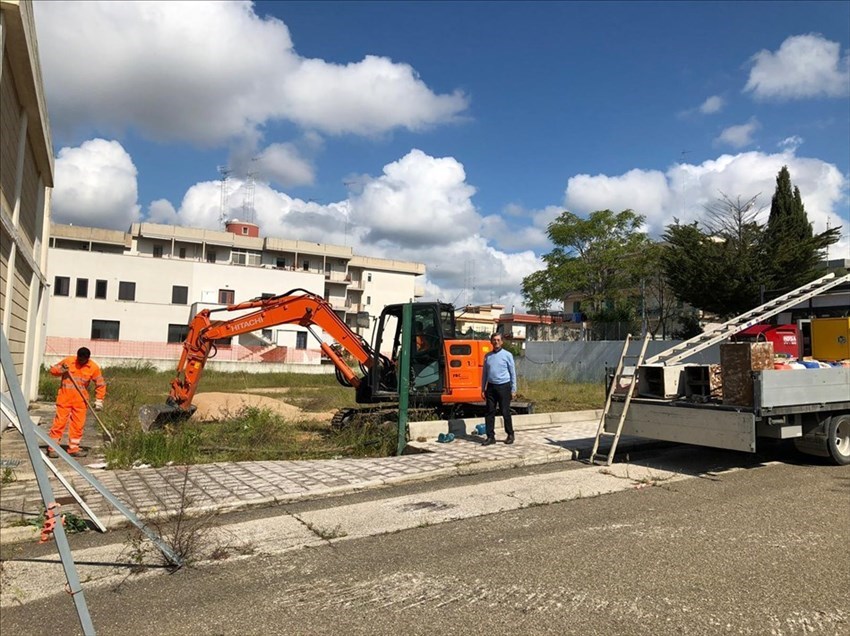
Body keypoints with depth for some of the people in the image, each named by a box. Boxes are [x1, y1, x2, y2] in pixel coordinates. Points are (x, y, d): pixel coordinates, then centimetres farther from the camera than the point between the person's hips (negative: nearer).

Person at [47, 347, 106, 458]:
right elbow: (53, 370, 10)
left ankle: (73, 448, 16)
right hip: (64, 397, -1)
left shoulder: (94, 368, -1)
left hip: (80, 400, 1)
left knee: (78, 424, 5)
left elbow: (100, 384, 4)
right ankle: (52, 448, 7)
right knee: (59, 421, -1)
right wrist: (61, 370, -12)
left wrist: (99, 401, 1)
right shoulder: (68, 360, -1)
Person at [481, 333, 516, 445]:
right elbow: (484, 373, 15)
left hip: (503, 386, -4)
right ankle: (490, 436, 8)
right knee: (490, 412, 2)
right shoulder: (487, 356, 10)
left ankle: (510, 435, 16)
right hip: (491, 387, 4)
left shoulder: (507, 355, -1)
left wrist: (513, 390, -5)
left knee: (505, 412, 1)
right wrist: (483, 389, 10)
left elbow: (512, 373, -1)